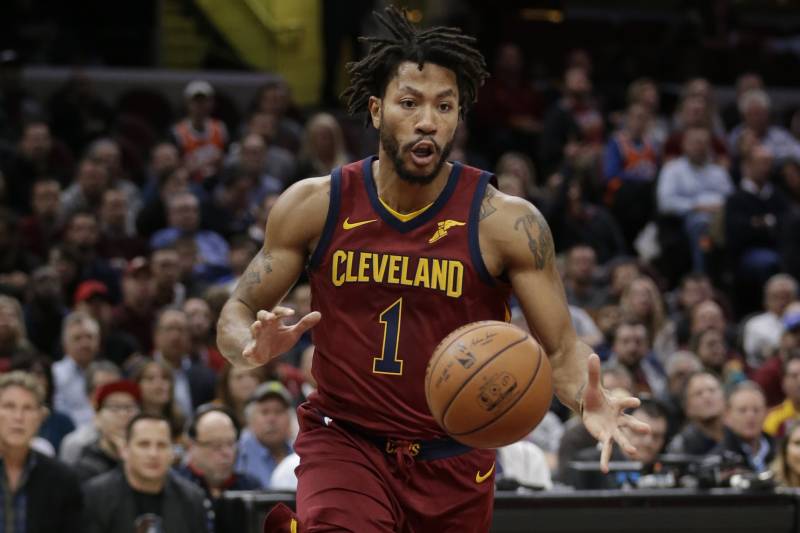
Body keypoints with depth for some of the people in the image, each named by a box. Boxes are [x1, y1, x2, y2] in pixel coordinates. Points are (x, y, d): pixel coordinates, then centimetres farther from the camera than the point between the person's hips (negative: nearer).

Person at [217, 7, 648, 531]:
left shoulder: (506, 222, -10)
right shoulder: (314, 205, -5)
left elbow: (562, 348, -7)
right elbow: (237, 315, 3)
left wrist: (587, 399, -30)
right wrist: (255, 346, -21)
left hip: (453, 459, 1)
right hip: (345, 442, -1)